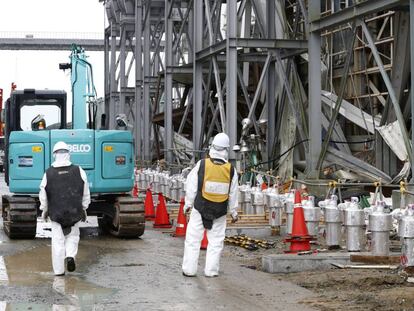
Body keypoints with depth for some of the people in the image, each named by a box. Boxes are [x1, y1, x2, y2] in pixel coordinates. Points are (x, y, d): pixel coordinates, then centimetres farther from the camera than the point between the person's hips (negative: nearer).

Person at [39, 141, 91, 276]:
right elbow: (86, 193, 3)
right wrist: (84, 209, 16)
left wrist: (44, 210, 17)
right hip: (74, 211, 1)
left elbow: (43, 195, 2)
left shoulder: (48, 173, -6)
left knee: (58, 241, 7)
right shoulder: (78, 171, -4)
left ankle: (59, 270, 7)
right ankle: (70, 256, -7)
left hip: (56, 213, -1)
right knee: (72, 236, 19)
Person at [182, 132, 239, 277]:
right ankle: (211, 270, 9)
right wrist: (234, 212, 14)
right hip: (220, 212, 1)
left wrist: (188, 204, 9)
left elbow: (191, 186, -3)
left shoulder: (202, 165, -8)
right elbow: (233, 193, 3)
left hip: (200, 208, -1)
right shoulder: (231, 169, -3)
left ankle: (189, 269, 8)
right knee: (216, 241, 10)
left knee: (193, 238, 7)